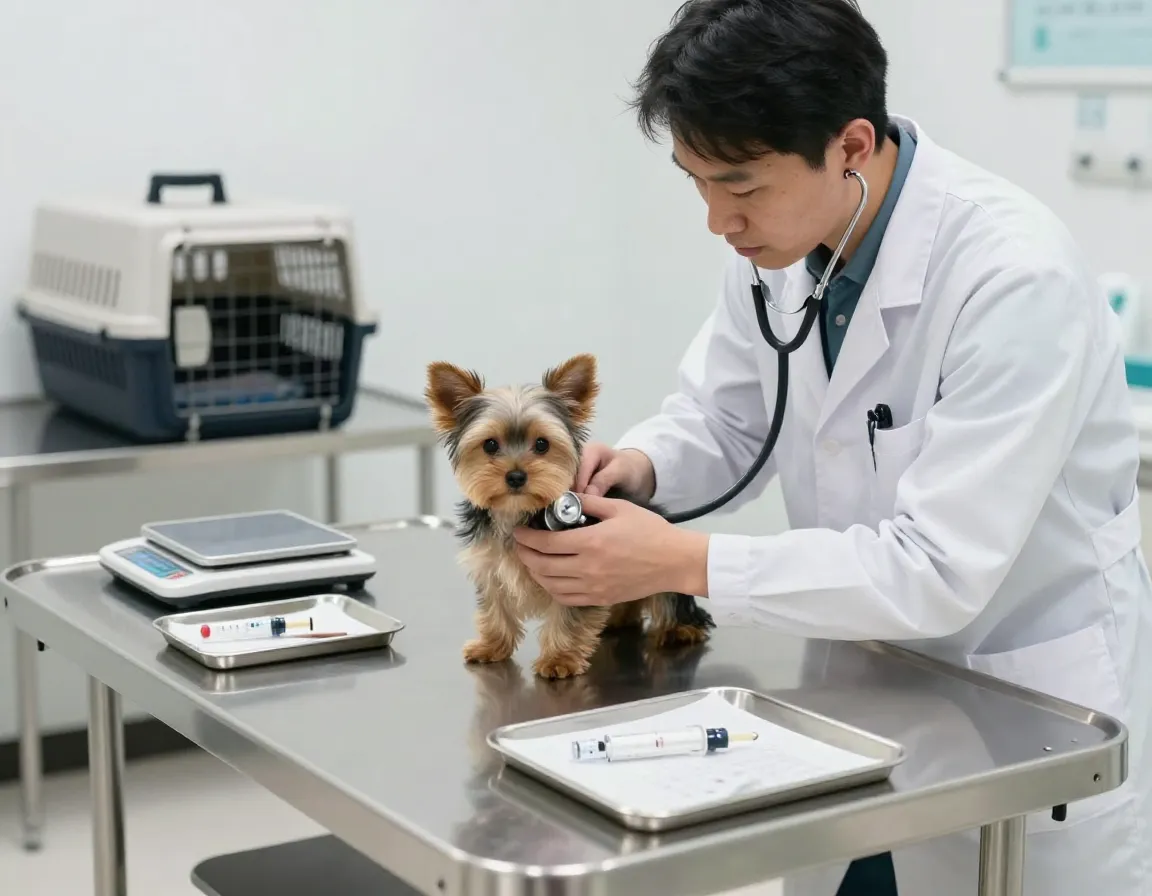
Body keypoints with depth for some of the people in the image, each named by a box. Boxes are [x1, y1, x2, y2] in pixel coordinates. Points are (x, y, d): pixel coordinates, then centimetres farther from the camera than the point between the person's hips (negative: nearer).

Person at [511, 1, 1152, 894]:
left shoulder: (1016, 278, -28)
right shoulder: (780, 239, -7)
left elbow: (938, 570, -30)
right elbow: (723, 419, 7)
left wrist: (684, 562, -31)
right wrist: (637, 467, -15)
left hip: (1030, 704, -6)